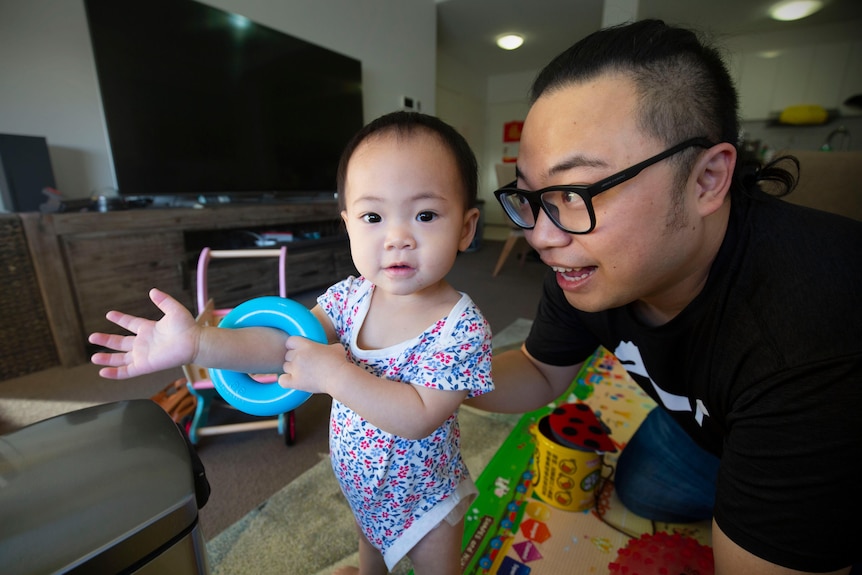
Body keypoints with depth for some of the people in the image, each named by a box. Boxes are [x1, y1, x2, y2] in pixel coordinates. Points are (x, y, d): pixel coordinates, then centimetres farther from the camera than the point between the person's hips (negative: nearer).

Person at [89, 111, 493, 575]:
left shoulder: (462, 327, -33)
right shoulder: (351, 295, -18)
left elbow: (419, 418, -36)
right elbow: (285, 343, -22)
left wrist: (335, 374, -38)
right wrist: (196, 342, -35)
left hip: (420, 497, -5)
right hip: (359, 483, 5)